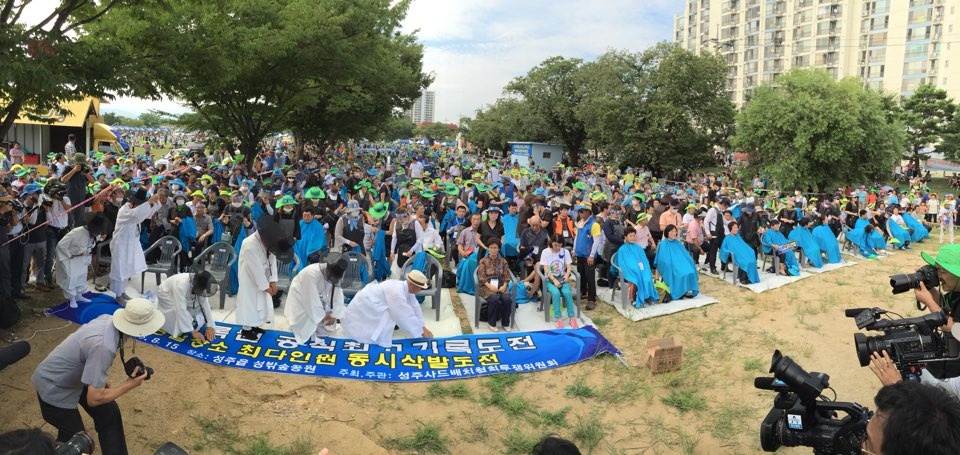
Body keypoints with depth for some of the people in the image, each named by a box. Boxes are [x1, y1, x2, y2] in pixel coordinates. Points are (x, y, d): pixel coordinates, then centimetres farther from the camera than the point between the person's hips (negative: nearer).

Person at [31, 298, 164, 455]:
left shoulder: (108, 320, -16)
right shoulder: (104, 346, -40)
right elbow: (94, 399, -33)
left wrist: (106, 384, 9)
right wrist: (129, 384, -22)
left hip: (74, 377, 8)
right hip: (54, 388, -8)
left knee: (108, 414, 11)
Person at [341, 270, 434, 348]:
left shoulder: (406, 287, -5)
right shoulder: (396, 292, -32)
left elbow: (415, 307, 3)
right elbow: (406, 315, -29)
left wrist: (423, 327, 1)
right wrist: (422, 332, -21)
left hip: (371, 303, 10)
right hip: (364, 305, -10)